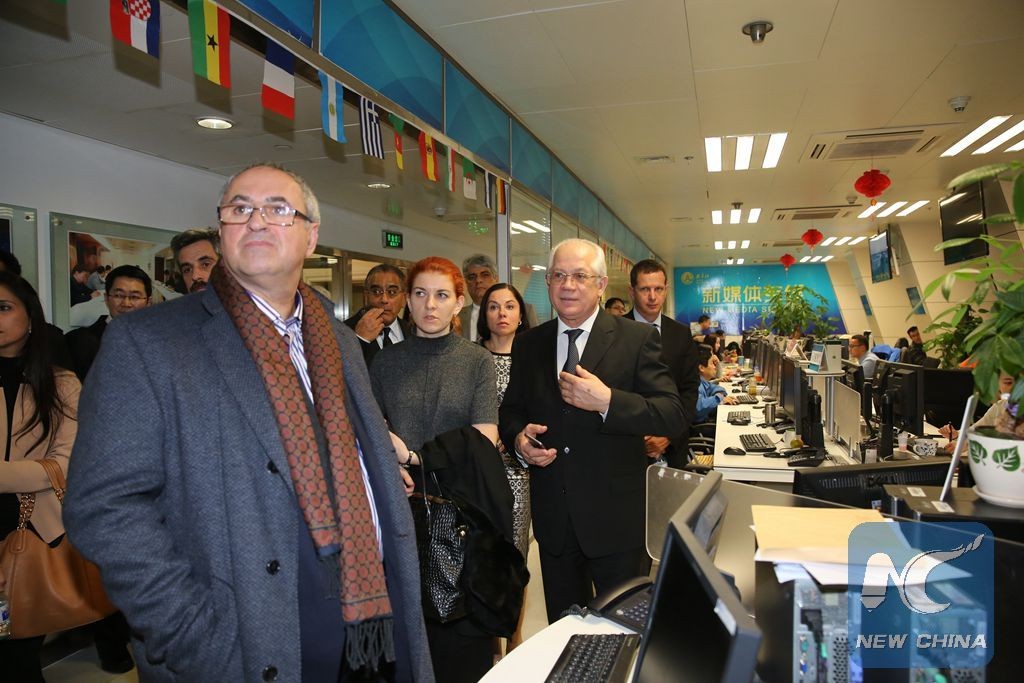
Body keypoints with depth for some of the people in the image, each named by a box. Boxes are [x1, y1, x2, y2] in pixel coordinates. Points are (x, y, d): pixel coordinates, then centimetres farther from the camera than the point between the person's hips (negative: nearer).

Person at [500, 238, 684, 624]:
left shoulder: (637, 339, -7)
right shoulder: (528, 344, 5)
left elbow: (673, 416, -14)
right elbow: (511, 411, 13)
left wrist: (607, 401, -27)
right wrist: (519, 439, -9)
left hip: (617, 517, -3)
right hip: (553, 517, 4)